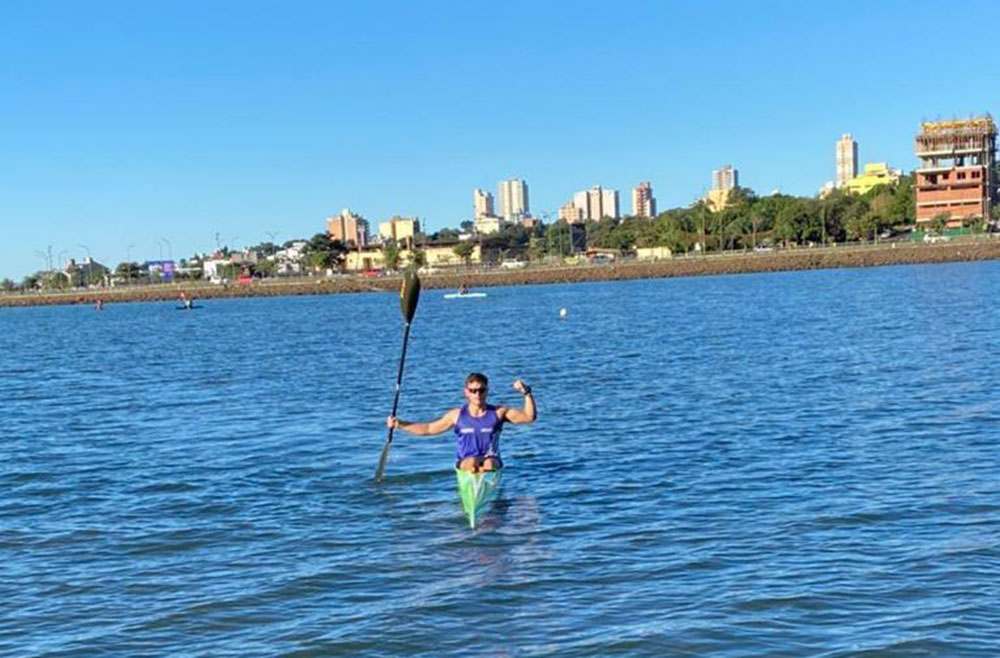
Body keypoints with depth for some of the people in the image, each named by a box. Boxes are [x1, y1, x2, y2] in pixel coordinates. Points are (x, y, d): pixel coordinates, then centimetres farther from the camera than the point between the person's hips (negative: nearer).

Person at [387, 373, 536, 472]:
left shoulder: (498, 413, 7)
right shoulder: (457, 415, 8)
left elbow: (529, 417, 4)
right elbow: (429, 429, 14)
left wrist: (527, 393, -11)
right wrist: (399, 424, 6)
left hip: (492, 460, 0)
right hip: (464, 462, 0)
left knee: (489, 464, -35)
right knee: (472, 463, -35)